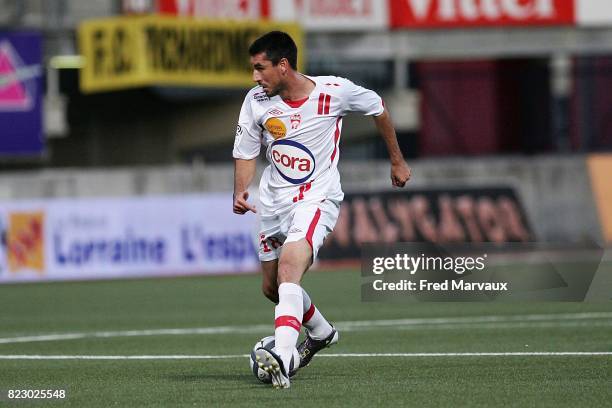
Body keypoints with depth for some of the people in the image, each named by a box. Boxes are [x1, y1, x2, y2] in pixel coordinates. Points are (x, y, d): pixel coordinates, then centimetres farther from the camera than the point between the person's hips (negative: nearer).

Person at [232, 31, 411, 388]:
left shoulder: (335, 91, -14)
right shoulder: (256, 101, -6)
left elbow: (378, 107, 5)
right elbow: (246, 153, 7)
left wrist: (397, 161, 14)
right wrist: (240, 192, -13)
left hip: (317, 198, -6)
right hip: (274, 201, 6)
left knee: (289, 266, -30)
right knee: (272, 287, 15)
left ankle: (282, 359, -43)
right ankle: (321, 333, 44)